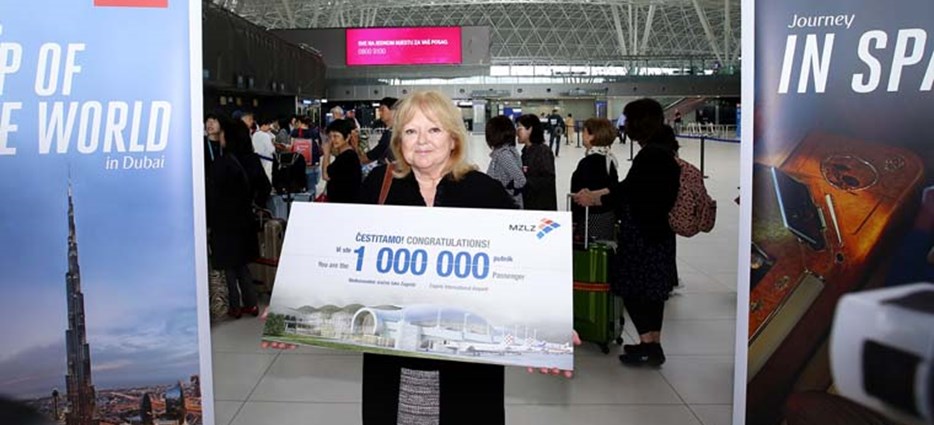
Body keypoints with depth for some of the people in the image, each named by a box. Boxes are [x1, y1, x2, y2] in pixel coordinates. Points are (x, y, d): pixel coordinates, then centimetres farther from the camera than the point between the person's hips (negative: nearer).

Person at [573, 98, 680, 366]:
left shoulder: (651, 155, -21)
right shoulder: (663, 150, 10)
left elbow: (629, 194, -19)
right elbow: (632, 186, 14)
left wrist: (594, 200, -7)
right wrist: (598, 193, 11)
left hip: (643, 234, -10)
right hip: (657, 230, 10)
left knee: (632, 287, 1)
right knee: (652, 288, 16)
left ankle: (649, 345, 7)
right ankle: (653, 344, 25)